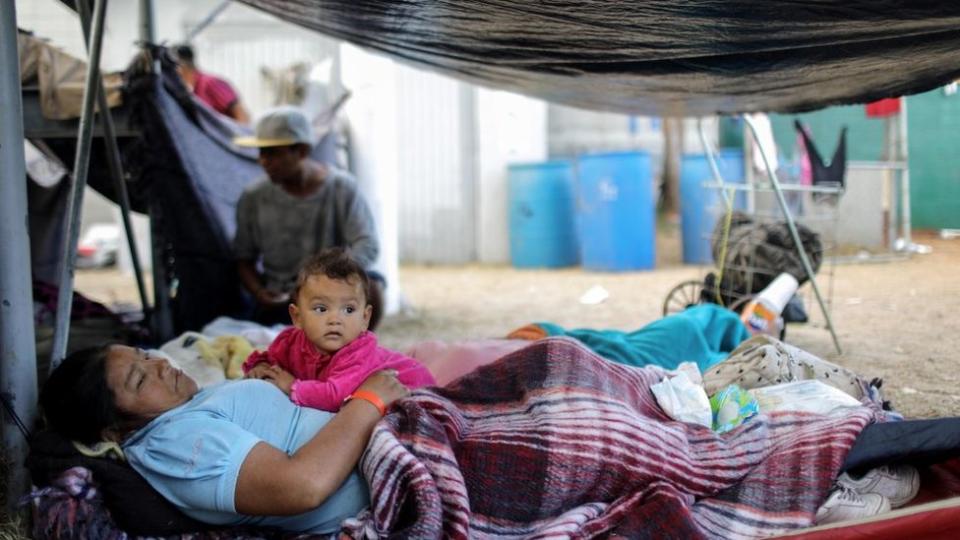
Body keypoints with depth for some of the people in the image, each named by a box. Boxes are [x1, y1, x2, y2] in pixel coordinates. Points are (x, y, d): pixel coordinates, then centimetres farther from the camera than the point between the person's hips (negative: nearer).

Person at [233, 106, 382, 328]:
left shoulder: (341, 187, -6)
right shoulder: (254, 199, 0)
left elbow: (367, 245, -17)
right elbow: (244, 259, 9)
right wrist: (259, 292, -12)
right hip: (280, 304, 1)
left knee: (369, 285, -32)